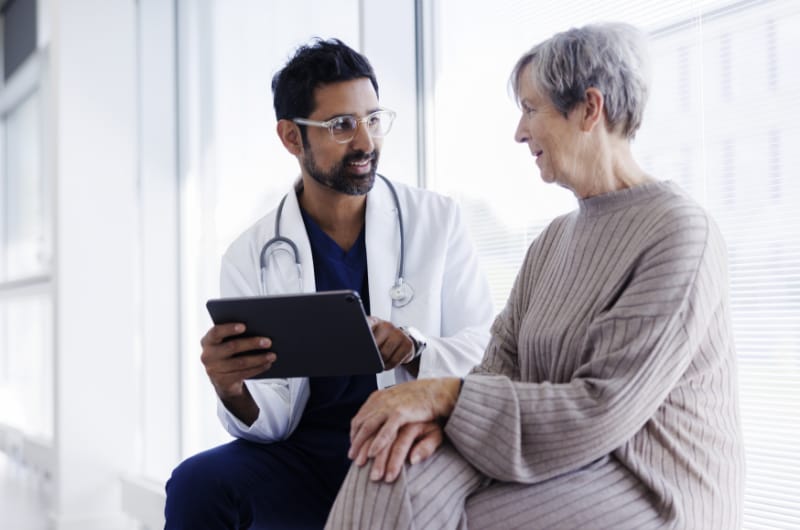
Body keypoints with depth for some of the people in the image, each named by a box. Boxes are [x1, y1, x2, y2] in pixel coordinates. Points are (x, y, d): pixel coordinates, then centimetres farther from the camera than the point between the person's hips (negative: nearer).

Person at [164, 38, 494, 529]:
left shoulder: (437, 220, 2)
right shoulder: (252, 256, 2)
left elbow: (486, 352, -3)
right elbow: (271, 423, 0)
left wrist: (414, 349, -24)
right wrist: (233, 391, -24)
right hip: (306, 452, 2)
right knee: (197, 484, -25)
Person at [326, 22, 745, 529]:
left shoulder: (679, 233, -13)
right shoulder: (555, 238, 14)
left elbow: (601, 412, -19)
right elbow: (501, 364, 6)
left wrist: (446, 395, -19)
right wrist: (437, 414, -16)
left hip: (648, 489, -6)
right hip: (566, 468, 7)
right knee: (397, 477, -19)